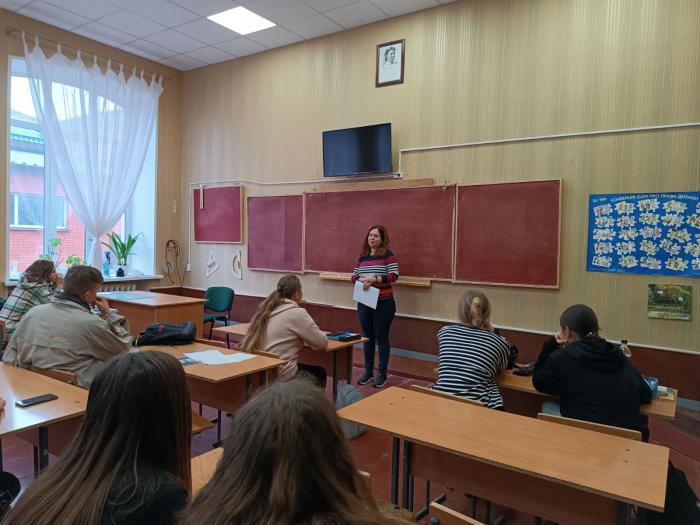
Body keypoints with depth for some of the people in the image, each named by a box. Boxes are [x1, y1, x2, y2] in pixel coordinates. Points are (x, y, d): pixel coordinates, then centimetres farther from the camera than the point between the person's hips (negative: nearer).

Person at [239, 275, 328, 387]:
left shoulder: (266, 309, 7)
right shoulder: (297, 313, -14)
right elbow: (322, 343, -6)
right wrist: (306, 336, 13)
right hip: (280, 375, -7)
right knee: (320, 373, 22)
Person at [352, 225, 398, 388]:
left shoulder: (388, 255, -7)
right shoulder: (362, 256, 9)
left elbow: (394, 276, -16)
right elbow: (354, 276, 8)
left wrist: (374, 279, -25)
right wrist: (362, 280, -13)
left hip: (383, 304, -5)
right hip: (364, 303, 5)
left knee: (382, 338, 5)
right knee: (368, 338, 14)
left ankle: (382, 374, 16)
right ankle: (368, 372, 26)